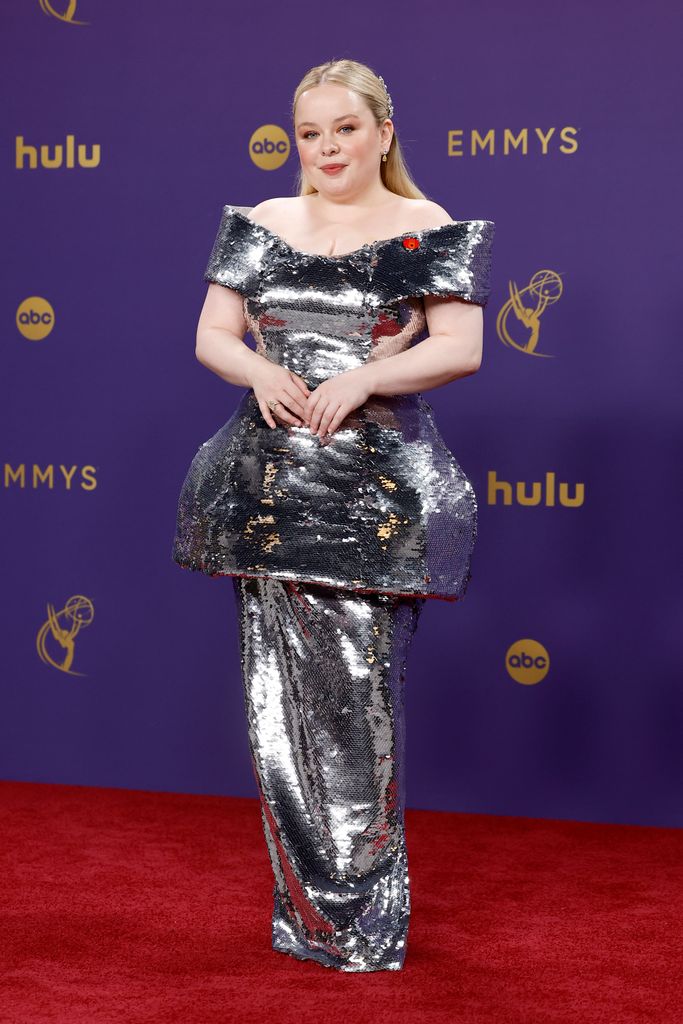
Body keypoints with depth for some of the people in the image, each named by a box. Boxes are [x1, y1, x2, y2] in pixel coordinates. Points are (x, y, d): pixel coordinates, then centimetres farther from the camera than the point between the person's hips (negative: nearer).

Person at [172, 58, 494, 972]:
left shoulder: (429, 231, 3)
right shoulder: (262, 225, 14)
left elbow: (460, 348, -6)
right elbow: (211, 334, 12)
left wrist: (363, 378, -19)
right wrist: (261, 372, -9)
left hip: (375, 487, -4)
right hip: (270, 480, 4)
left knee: (357, 688, -6)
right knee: (278, 688, 4)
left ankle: (364, 912, 6)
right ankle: (306, 902, 17)